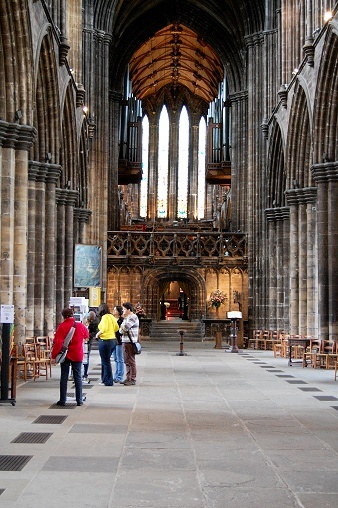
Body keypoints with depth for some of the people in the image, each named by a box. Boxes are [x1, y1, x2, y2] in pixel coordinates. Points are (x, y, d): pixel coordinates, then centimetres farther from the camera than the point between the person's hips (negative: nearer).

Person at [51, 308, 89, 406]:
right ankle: (79, 400, 6)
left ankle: (62, 400, 6)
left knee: (64, 377, 5)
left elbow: (57, 342, -14)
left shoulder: (62, 326, -11)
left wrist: (54, 355, -8)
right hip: (77, 356, 2)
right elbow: (86, 336, 17)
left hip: (65, 355, -1)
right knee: (78, 377, 7)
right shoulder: (81, 326, -3)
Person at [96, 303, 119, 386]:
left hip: (105, 341, -8)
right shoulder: (112, 316, 9)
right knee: (105, 361, 19)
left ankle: (108, 382, 6)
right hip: (113, 340, 8)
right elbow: (116, 328, 16)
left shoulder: (105, 317, -15)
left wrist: (98, 334, -11)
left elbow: (104, 328, -26)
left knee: (106, 362, 1)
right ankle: (104, 379, 25)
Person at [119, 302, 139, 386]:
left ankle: (133, 379, -5)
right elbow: (120, 330, 19)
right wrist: (122, 330, -2)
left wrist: (122, 328, 2)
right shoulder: (126, 318, 20)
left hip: (130, 342, -10)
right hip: (125, 341, 10)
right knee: (127, 361, 12)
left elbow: (125, 327, -19)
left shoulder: (133, 317, -10)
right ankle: (128, 378, 18)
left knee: (131, 361, -7)